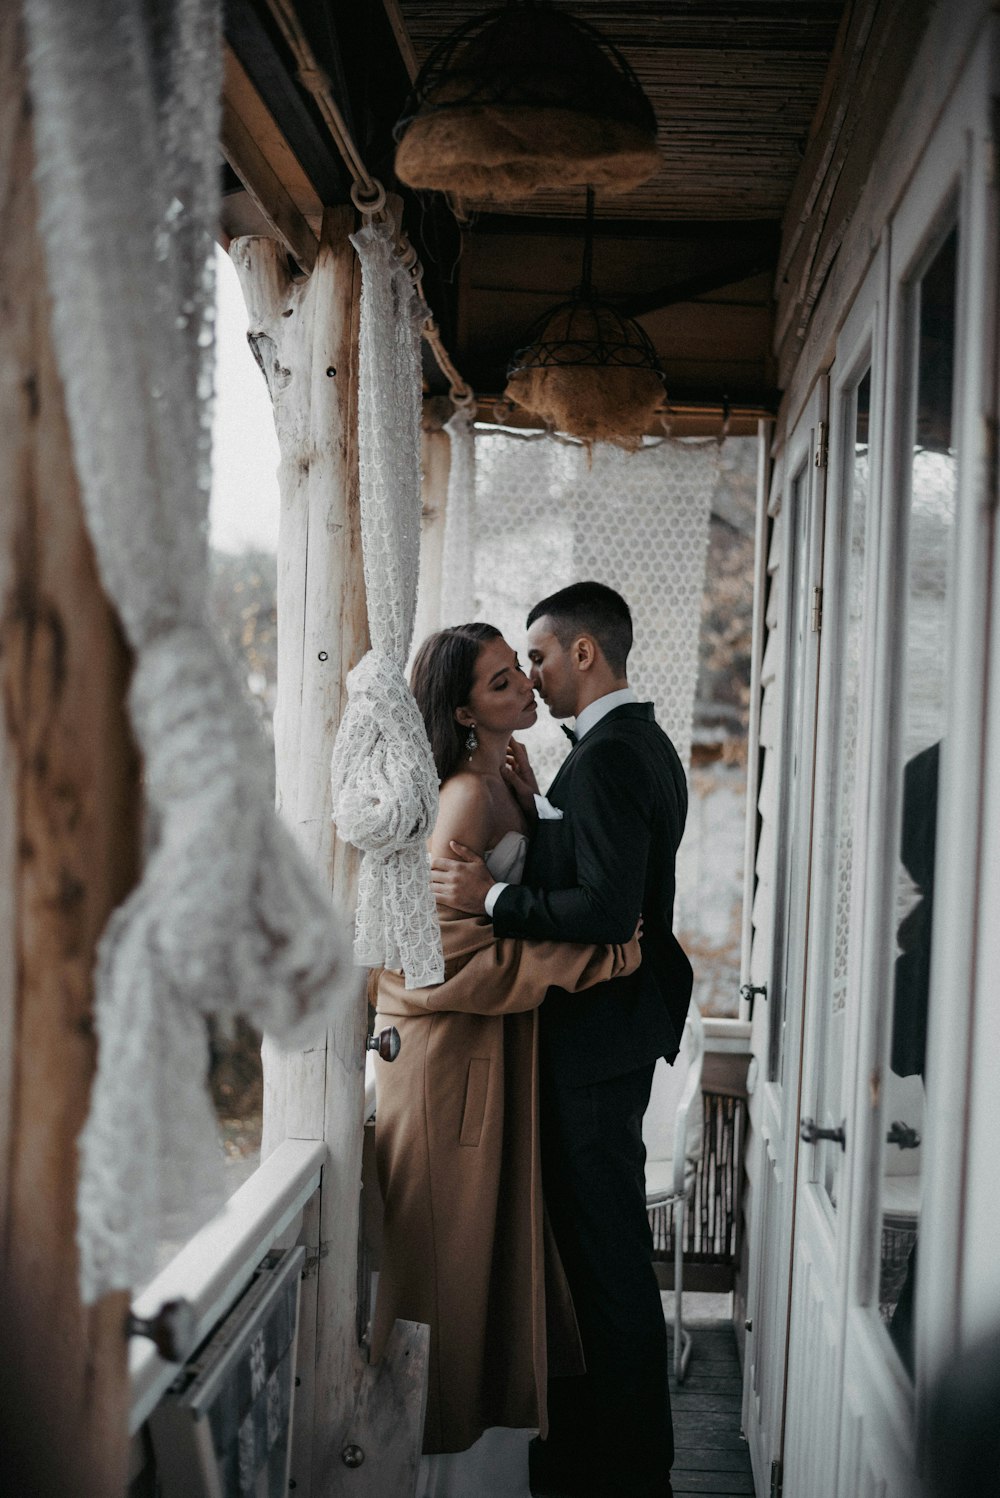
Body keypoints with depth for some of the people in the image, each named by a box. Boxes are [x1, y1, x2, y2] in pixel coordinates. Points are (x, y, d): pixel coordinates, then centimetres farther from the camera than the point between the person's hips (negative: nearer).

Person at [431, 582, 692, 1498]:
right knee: (608, 1243, 18)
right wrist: (537, 807, 5)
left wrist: (492, 898, -20)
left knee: (604, 1248, -2)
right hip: (622, 1020, 11)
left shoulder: (607, 757, -19)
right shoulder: (644, 744, 15)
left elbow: (608, 910, -26)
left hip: (596, 1034, -11)